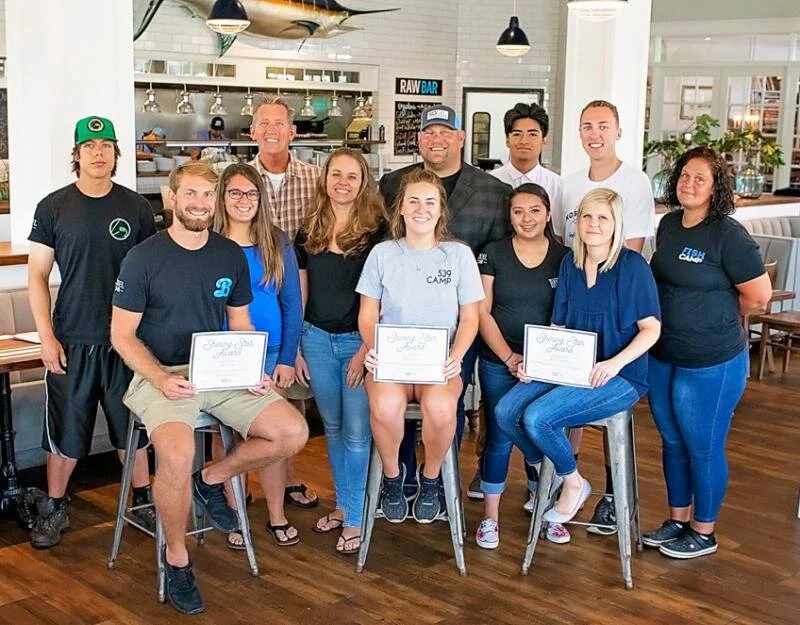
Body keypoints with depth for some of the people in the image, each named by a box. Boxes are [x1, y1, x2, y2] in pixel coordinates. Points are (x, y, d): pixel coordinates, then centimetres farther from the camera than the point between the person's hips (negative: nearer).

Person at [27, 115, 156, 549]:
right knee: (64, 430, 8)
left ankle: (142, 500, 27)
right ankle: (54, 509, 24)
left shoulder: (135, 207, 2)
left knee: (133, 426, 11)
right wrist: (46, 335, -7)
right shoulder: (54, 207, -1)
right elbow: (37, 275, 0)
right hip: (72, 340, -1)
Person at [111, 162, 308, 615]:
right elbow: (122, 335, -5)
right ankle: (177, 558, -7)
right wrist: (161, 380, -21)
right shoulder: (144, 258, -7)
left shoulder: (231, 255, 6)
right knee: (178, 454, -33)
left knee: (294, 433, -12)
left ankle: (212, 480, 13)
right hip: (160, 375, -5)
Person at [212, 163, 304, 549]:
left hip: (269, 353, 1)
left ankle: (277, 516, 18)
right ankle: (233, 515, 21)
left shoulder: (277, 244, 2)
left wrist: (287, 358, -3)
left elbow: (292, 304, 3)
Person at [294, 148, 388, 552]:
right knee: (333, 427, 14)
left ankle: (355, 518, 9)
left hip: (361, 340, -4)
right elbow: (299, 294, 11)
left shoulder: (376, 231, -6)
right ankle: (342, 503, 28)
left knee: (357, 431, -2)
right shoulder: (309, 232, 6)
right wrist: (295, 349, 8)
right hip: (317, 338, 4)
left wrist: (366, 349, -12)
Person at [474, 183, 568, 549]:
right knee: (499, 438, 1)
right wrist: (510, 358, -12)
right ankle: (490, 517, 14)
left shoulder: (564, 257, 2)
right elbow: (482, 312, -3)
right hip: (499, 364, -1)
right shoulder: (493, 254, -1)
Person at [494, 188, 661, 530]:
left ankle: (573, 482, 3)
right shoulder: (570, 262, 8)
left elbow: (651, 328, -9)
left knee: (537, 418, -25)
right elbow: (558, 325, 11)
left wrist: (615, 363, -23)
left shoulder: (633, 265, -10)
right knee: (506, 412, -15)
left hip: (619, 377, -6)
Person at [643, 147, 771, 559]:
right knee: (672, 442, 18)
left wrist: (718, 316, 1)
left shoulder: (728, 234, -17)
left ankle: (703, 532, 24)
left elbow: (759, 295, -13)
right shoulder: (668, 224, 4)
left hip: (711, 364, -7)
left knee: (703, 448, 7)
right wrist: (694, 313, 7)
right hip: (662, 357, 7)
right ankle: (677, 521, 35)